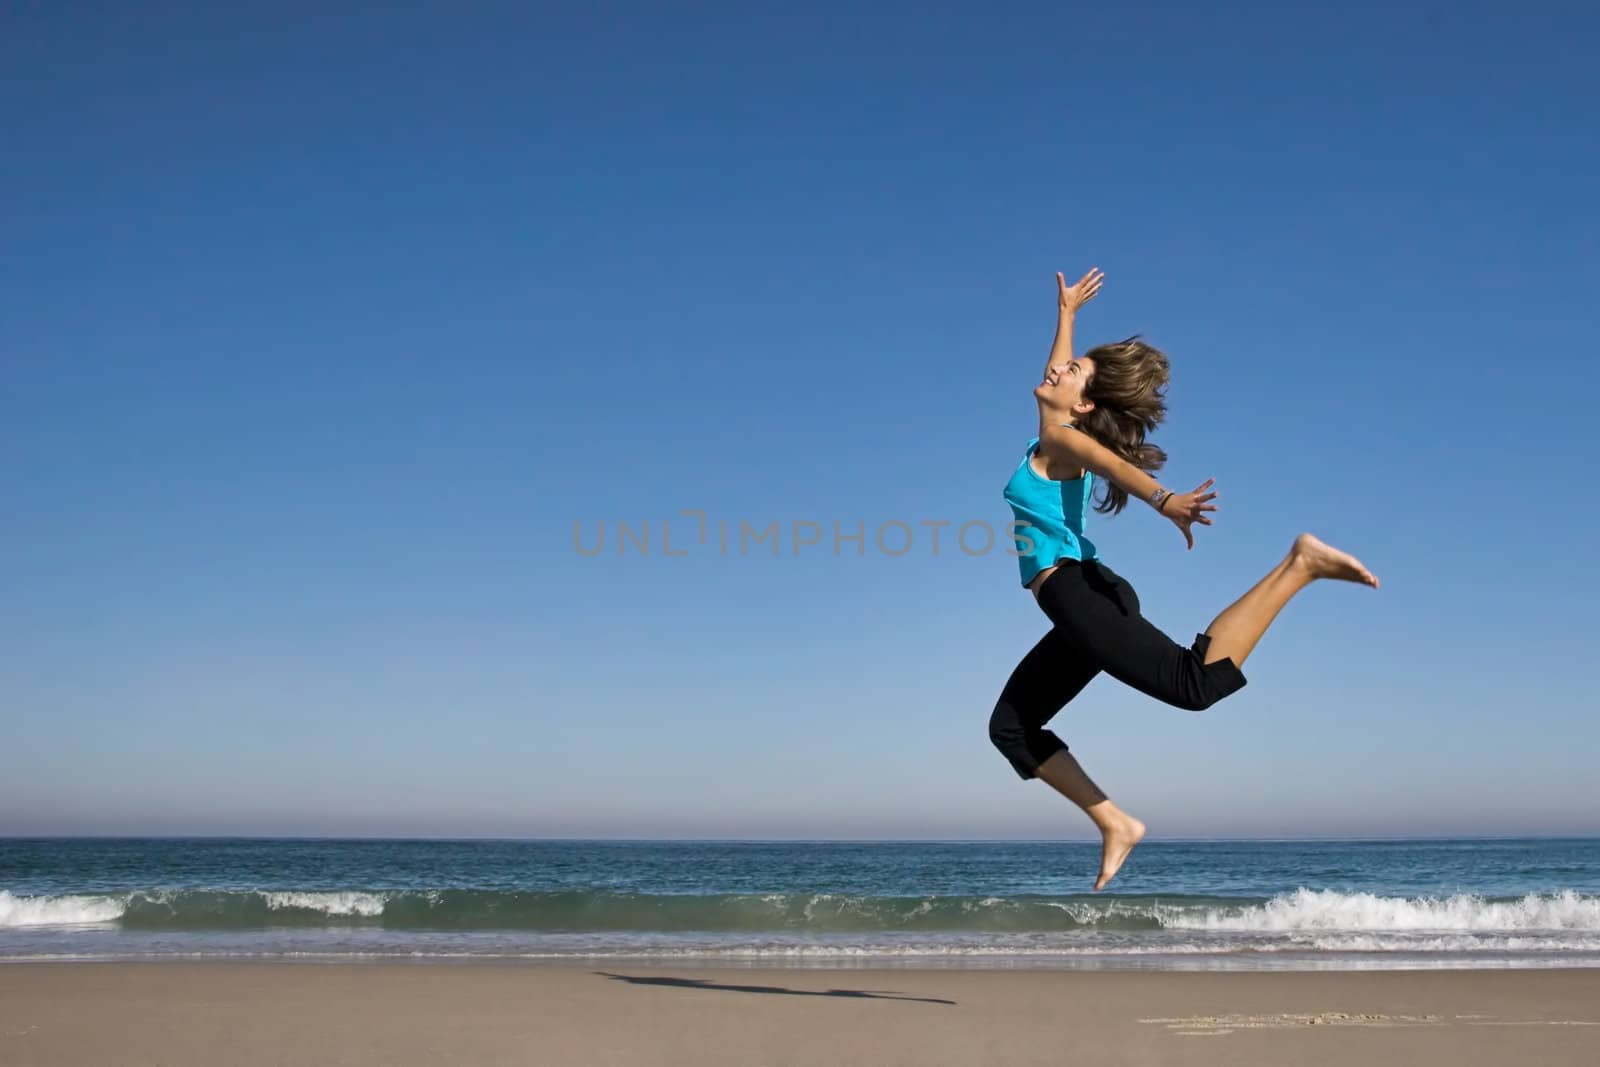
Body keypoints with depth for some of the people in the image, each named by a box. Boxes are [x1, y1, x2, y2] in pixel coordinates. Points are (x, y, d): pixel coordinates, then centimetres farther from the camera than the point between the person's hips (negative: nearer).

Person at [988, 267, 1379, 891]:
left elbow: (1114, 462, -25)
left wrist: (1164, 501, -45)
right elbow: (1054, 373, 39)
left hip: (1081, 593, -10)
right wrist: (1066, 312, 52)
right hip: (1078, 607, 10)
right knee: (1010, 727, 10)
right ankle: (1114, 825, 6)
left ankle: (1299, 565, -16)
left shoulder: (1060, 439, -4)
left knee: (1196, 682, -26)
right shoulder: (1054, 432, 20)